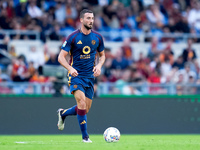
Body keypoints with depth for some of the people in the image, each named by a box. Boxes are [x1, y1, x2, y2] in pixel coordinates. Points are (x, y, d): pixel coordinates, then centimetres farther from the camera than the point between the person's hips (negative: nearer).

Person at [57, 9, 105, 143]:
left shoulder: (97, 37, 4)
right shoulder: (73, 37, -8)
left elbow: (102, 55, 18)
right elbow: (61, 57, -7)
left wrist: (99, 65, -4)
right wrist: (70, 68, -26)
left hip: (90, 76, 5)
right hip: (76, 75, -5)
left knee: (86, 109, 7)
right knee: (82, 104, -22)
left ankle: (63, 113, 36)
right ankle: (85, 136, -13)